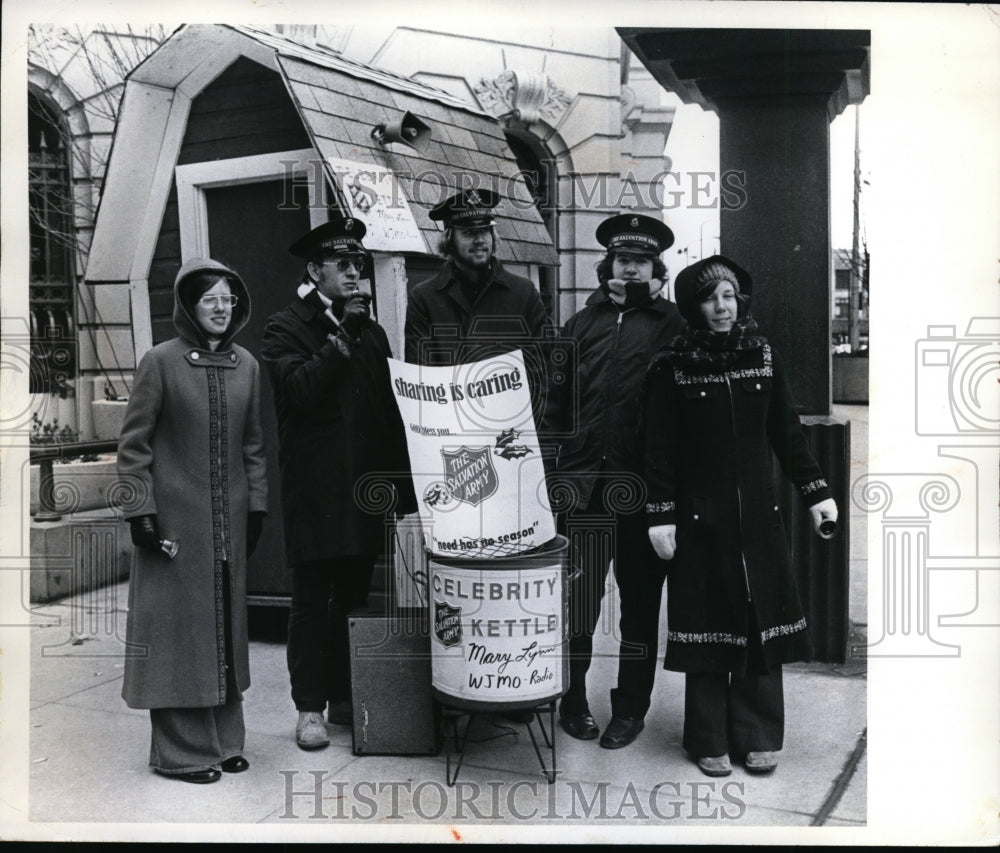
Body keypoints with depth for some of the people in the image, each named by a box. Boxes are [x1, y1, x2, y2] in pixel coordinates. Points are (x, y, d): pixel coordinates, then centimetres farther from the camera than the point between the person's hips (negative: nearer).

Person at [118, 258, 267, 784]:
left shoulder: (246, 365, 7)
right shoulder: (161, 361, -6)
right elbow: (133, 443, -6)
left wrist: (256, 505, 9)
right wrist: (140, 509, -11)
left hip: (230, 520, 5)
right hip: (175, 517, -5)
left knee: (227, 623, 11)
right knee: (179, 624, 1)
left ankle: (224, 740, 24)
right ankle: (180, 751, 13)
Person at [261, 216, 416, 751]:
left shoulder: (371, 332, 18)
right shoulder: (286, 327, 2)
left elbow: (390, 407, 17)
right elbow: (299, 389, -15)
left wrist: (399, 479, 10)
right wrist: (342, 336, -13)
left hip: (365, 491, 5)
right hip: (315, 491, -4)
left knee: (355, 599, 8)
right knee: (312, 602, 1)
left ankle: (346, 697, 20)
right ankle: (310, 707, 10)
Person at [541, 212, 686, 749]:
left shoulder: (672, 326, 2)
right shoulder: (583, 323, 11)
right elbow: (556, 403, 11)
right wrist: (549, 471, 6)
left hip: (643, 484, -2)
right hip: (582, 482, 2)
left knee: (640, 600, 8)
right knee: (576, 597, 5)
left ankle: (630, 709, 21)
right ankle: (572, 700, 20)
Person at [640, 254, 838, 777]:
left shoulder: (763, 356, 6)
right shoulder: (672, 367, -4)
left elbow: (787, 432, 9)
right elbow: (659, 446, -4)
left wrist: (815, 492, 7)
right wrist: (661, 514, -9)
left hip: (759, 514, 3)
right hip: (700, 518, -3)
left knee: (762, 623, 6)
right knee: (708, 625, 4)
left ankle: (757, 736, 20)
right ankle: (710, 742, 17)